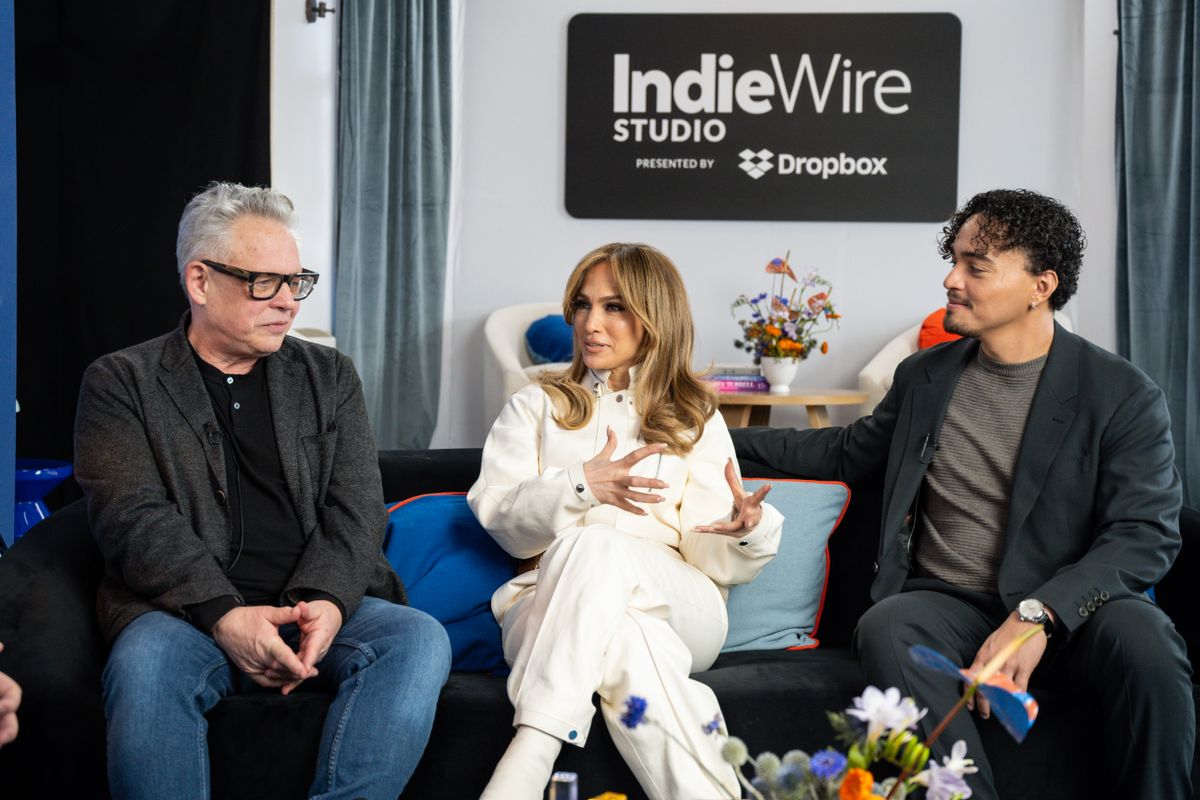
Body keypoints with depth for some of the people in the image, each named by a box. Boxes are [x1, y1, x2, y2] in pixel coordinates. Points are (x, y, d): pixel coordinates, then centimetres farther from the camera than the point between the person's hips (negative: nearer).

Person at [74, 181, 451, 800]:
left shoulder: (329, 377, 18)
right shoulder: (120, 383, 8)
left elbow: (357, 508, 7)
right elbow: (132, 518, -6)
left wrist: (326, 600, -14)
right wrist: (224, 616, -21)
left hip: (319, 606, 3)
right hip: (188, 610, -2)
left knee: (419, 640, -27)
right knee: (145, 664, -36)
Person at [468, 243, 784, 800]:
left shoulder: (695, 419, 21)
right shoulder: (535, 407, 22)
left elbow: (709, 555, 10)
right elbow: (498, 517, 4)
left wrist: (746, 533, -15)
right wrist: (581, 486, -15)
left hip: (675, 604, 0)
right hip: (550, 601, 1)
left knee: (594, 547, -36)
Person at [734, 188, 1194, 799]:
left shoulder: (1122, 395, -1)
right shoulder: (923, 376, 13)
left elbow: (1146, 533, -9)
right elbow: (848, 452, 28)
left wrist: (1037, 614, -24)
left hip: (1067, 611, -2)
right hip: (948, 604, 3)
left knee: (1141, 637, -35)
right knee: (885, 628, -31)